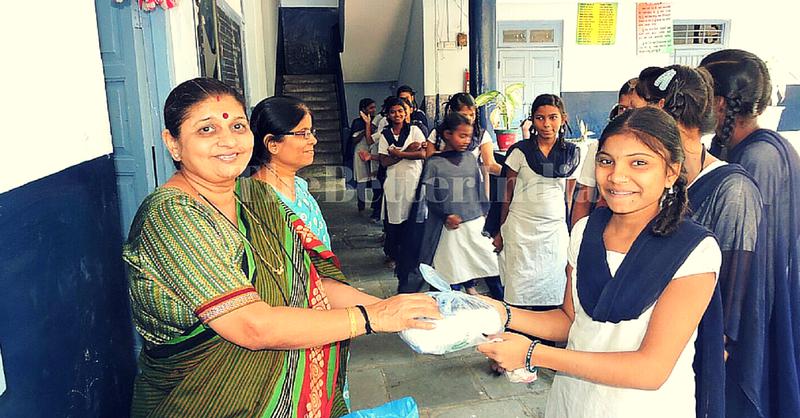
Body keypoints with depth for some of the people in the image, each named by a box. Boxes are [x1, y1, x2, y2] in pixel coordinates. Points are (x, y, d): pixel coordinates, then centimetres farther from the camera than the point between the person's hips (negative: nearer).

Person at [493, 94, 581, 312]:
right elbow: (508, 194, 2)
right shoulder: (520, 151, -2)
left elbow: (569, 195, 10)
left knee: (550, 296, 4)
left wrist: (571, 232, 8)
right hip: (520, 228, -2)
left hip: (555, 229, 2)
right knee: (519, 286, -1)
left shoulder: (572, 153, 4)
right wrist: (501, 232, 2)